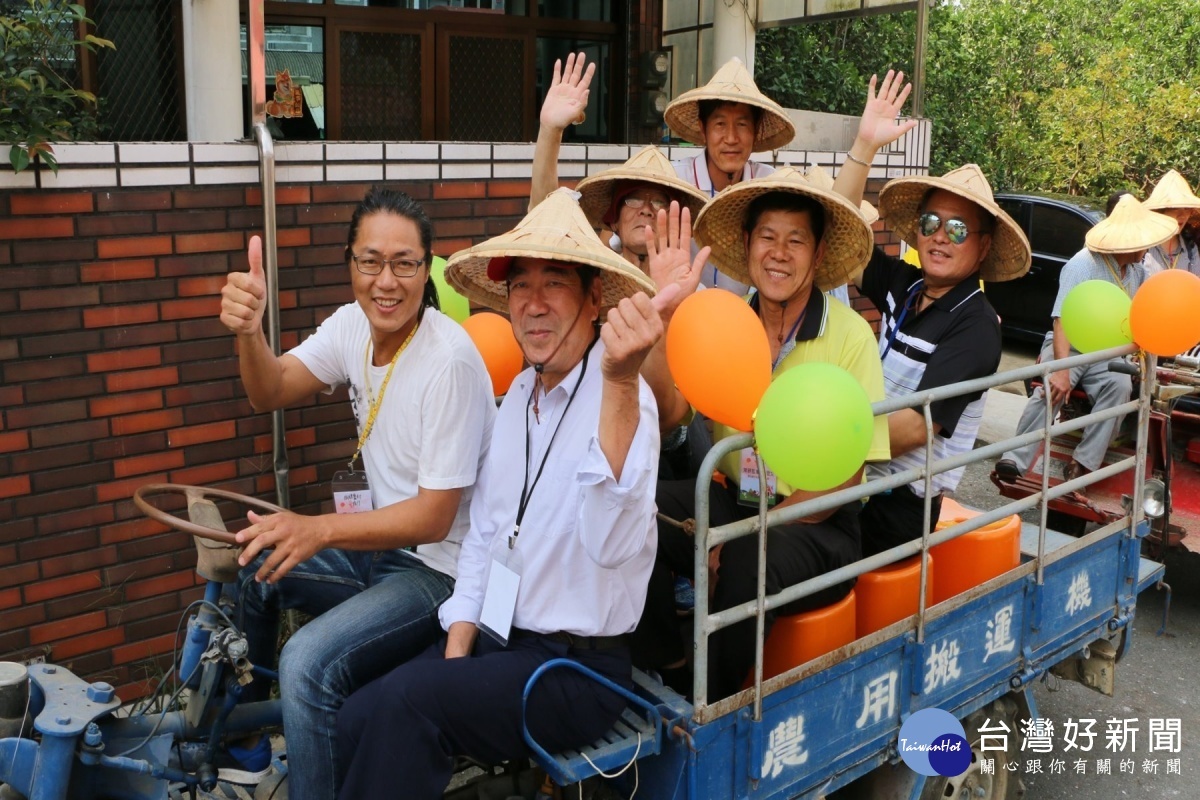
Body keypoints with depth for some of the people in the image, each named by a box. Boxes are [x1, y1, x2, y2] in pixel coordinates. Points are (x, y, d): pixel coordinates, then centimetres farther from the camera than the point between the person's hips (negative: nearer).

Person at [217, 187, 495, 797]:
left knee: (307, 665, -26)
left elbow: (433, 518, -23)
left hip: (439, 569, -8)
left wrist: (318, 530, -33)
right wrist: (248, 331, -27)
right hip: (376, 543, 8)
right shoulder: (354, 325, 0)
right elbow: (270, 394, -7)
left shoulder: (449, 360, -24)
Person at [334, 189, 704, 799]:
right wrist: (455, 655, 3)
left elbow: (612, 543, -38)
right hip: (495, 638, 7)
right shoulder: (518, 395, 8)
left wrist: (621, 381, -49)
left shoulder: (621, 400, -18)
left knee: (404, 704, -24)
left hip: (579, 668, -7)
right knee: (355, 721, -9)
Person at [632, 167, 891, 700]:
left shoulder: (849, 335, -9)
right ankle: (669, 676, -3)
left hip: (818, 523, -3)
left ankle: (710, 707, -7)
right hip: (736, 500, 4)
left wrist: (753, 530, -18)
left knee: (750, 561, -34)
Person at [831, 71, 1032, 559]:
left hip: (899, 506, -6)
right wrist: (864, 145, -7)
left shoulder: (975, 327, -11)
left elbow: (916, 426, -19)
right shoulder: (904, 286, 6)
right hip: (860, 482, 6)